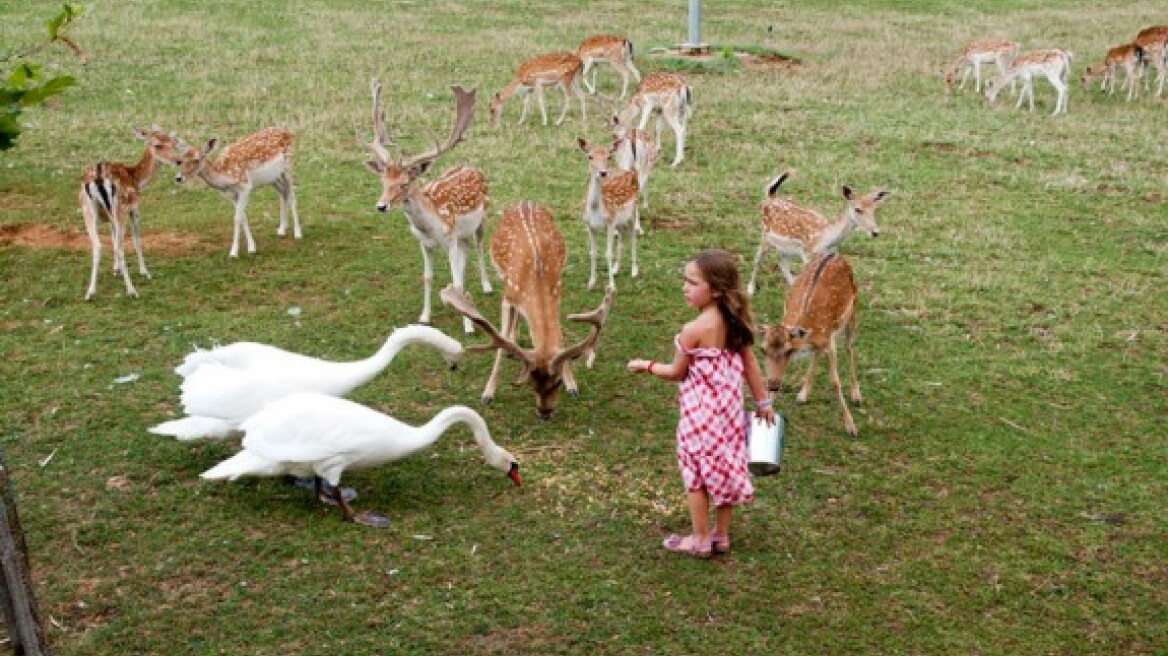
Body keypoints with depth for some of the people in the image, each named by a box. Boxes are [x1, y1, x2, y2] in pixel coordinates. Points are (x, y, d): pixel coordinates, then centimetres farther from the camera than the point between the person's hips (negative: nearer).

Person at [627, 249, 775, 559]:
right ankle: (721, 534, 28)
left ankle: (700, 539, 19)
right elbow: (750, 365, 5)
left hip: (701, 414, -7)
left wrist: (645, 366, 7)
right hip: (730, 409, 7)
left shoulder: (694, 330, -22)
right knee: (724, 470, 16)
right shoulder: (736, 323, -2)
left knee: (696, 473, 8)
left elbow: (677, 372, -10)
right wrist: (763, 402, 15)